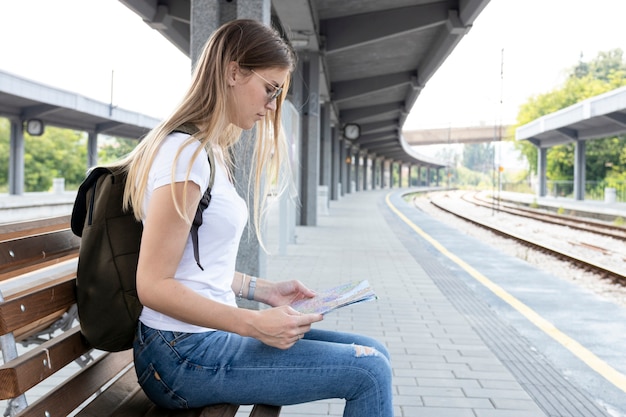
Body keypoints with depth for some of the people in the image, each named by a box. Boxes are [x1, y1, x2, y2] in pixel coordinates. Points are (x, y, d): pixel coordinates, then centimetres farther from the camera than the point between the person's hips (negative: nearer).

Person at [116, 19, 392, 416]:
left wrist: (264, 290, 9)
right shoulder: (186, 153, -17)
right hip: (186, 355, -9)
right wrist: (254, 324, -21)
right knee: (368, 371, -14)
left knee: (373, 353, 5)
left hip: (210, 335, 9)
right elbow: (154, 285, -19)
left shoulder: (213, 152, 14)